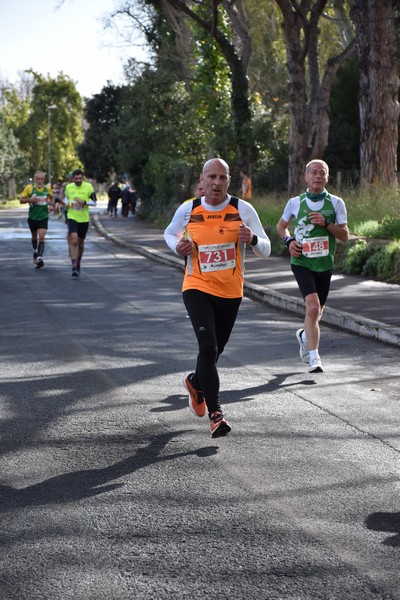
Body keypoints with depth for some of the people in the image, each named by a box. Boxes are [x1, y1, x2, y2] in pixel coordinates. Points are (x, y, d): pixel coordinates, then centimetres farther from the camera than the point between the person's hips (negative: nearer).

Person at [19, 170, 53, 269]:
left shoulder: (47, 188, 0)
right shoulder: (29, 188, -7)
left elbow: (51, 197, 20)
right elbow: (21, 200, -3)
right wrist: (30, 199, -21)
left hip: (43, 217, 0)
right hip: (32, 217, 0)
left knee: (41, 237, -15)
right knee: (34, 236, 17)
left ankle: (39, 257, -23)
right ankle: (35, 251, 44)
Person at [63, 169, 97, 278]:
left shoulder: (88, 187, -5)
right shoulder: (68, 187, 1)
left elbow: (94, 202, -3)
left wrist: (84, 202, -20)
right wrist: (66, 203, -2)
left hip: (84, 219, 1)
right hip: (72, 217, -1)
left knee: (80, 243, 13)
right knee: (74, 241, -18)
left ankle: (78, 263, 36)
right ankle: (74, 267, -20)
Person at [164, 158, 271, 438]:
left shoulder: (243, 210, -6)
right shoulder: (188, 210, -4)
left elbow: (266, 250, -4)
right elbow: (169, 233, 17)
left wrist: (253, 239, -26)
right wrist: (177, 246, -6)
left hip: (231, 291, 2)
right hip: (197, 288, -2)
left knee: (215, 350, 17)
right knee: (208, 347, -19)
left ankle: (196, 382, 49)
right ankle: (216, 413, -16)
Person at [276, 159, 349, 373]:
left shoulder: (336, 203, 1)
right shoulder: (295, 202, 0)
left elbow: (345, 236, -1)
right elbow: (281, 226, 16)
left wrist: (326, 223, -17)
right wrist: (289, 240, -4)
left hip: (324, 264, 3)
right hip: (302, 262, -3)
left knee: (316, 311, 15)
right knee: (313, 307, -21)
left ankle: (304, 335, 47)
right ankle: (314, 356, -17)